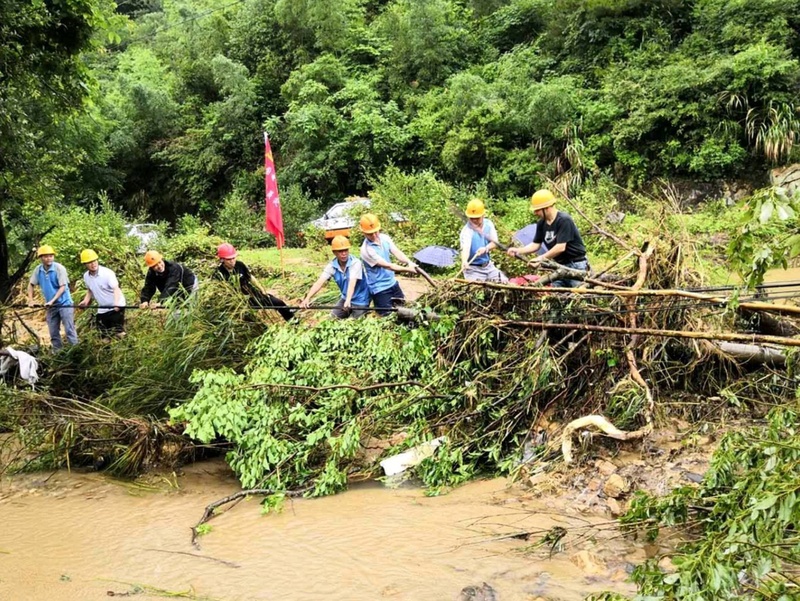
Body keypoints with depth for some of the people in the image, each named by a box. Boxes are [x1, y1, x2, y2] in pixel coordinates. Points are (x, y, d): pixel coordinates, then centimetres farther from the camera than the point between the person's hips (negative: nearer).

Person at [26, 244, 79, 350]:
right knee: (53, 333, 11)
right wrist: (30, 300, 4)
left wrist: (52, 301, -21)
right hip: (50, 306, 6)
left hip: (64, 303, -5)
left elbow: (63, 287, -16)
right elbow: (31, 284, 13)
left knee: (69, 330, -8)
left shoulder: (59, 268, -15)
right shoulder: (38, 270, 0)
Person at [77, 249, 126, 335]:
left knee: (119, 331, -10)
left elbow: (116, 289, -30)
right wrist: (86, 301, -2)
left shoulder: (107, 273, -22)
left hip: (116, 306, -7)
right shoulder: (86, 276, -1)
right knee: (104, 332, 13)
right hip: (102, 308, 7)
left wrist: (116, 303, -47)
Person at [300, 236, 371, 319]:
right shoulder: (332, 266, -11)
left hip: (360, 300, -5)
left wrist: (348, 301, -54)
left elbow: (352, 283, -39)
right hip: (345, 298, 5)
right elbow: (319, 283, -21)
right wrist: (307, 299, -35)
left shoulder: (355, 263, -24)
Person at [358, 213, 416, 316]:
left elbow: (397, 252, -12)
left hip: (393, 283, 7)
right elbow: (388, 265, -25)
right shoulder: (366, 250, -24)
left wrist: (409, 262, -32)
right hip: (380, 289, -7)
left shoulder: (384, 238, -2)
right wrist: (408, 269, -27)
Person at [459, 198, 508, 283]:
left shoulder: (488, 224, -1)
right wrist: (464, 261, -58)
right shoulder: (467, 230, -20)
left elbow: (494, 243, -6)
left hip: (488, 266, 6)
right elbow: (465, 248, -36)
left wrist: (485, 249, -29)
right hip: (473, 269, -6)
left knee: (504, 282, 5)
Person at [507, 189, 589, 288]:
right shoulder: (542, 223, 3)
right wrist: (518, 251, -8)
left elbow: (560, 247, -24)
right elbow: (536, 244, 7)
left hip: (576, 265, -7)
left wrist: (542, 258, -20)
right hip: (559, 265, 7)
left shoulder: (564, 220, -19)